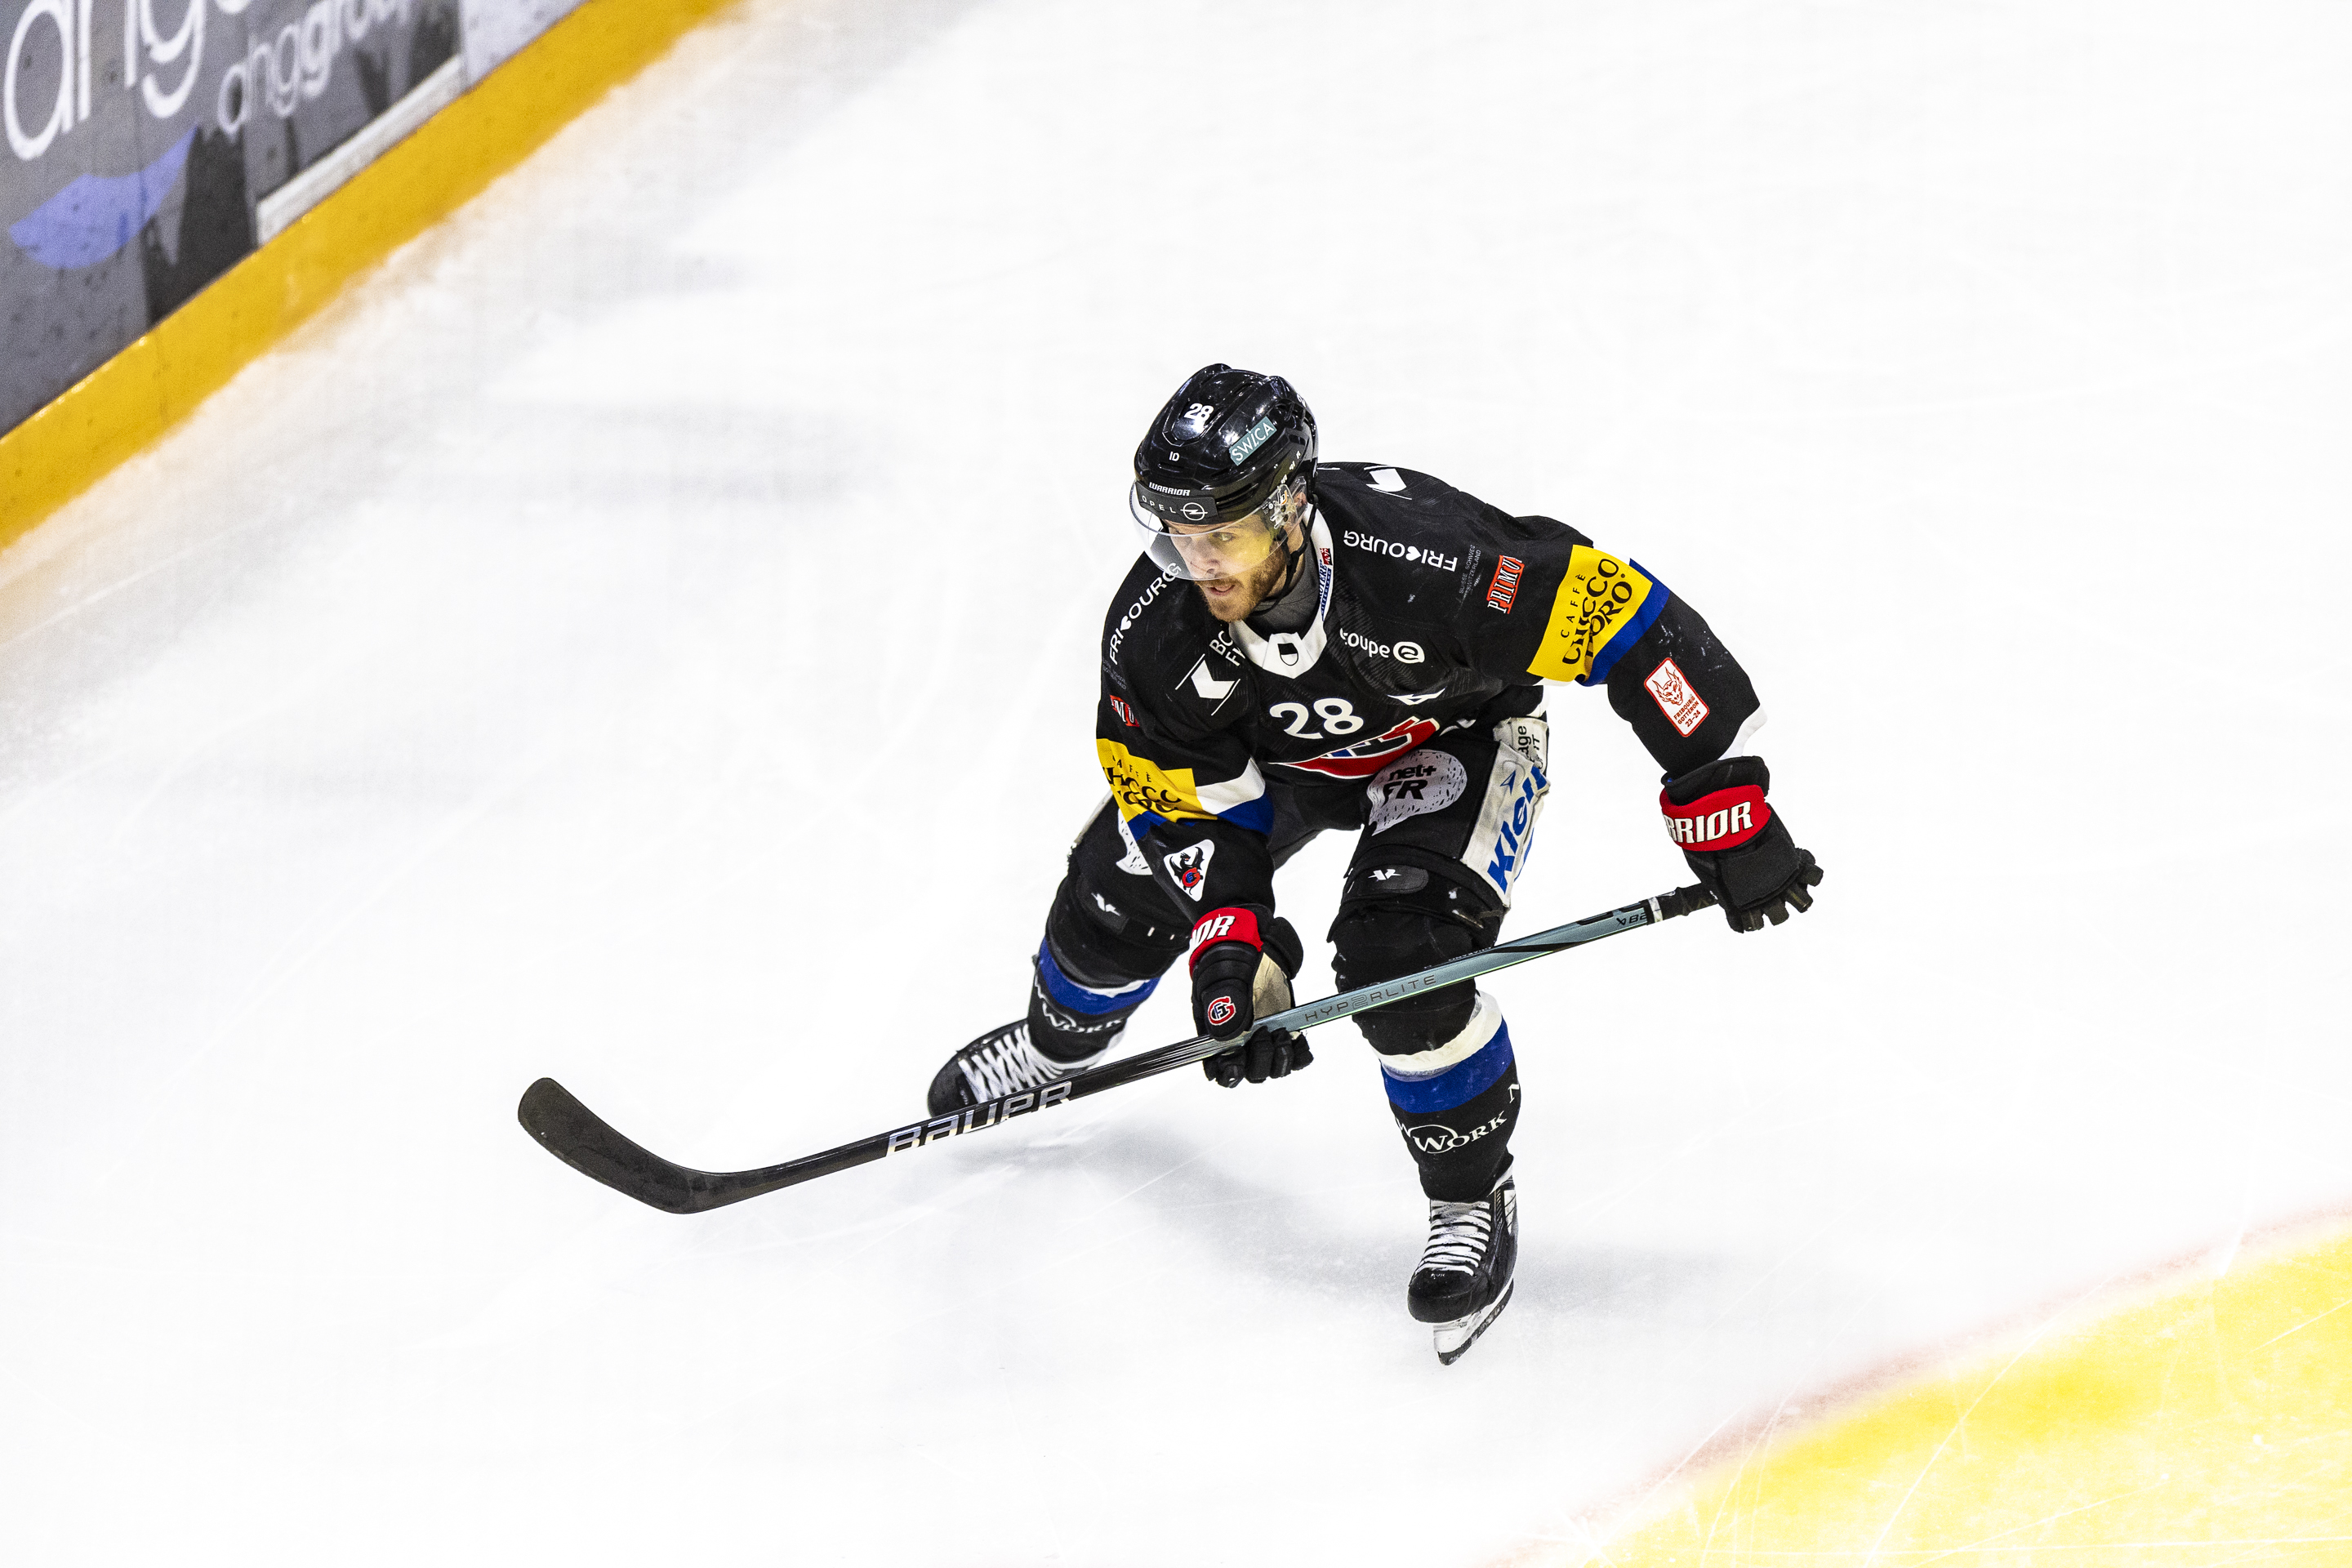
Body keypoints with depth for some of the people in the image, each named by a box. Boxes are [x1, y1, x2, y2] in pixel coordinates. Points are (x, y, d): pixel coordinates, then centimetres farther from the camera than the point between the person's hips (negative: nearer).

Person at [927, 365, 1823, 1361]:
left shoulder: (1420, 558, -44)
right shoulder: (1153, 633, -29)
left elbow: (1627, 621, -38)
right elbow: (1192, 802, -16)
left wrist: (1727, 809, -36)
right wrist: (1230, 946, -30)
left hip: (1455, 732, -4)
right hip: (1277, 746, 4)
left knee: (1399, 959, -25)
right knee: (1121, 896, 8)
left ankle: (1474, 1200, -1)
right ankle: (1061, 1040, 46)